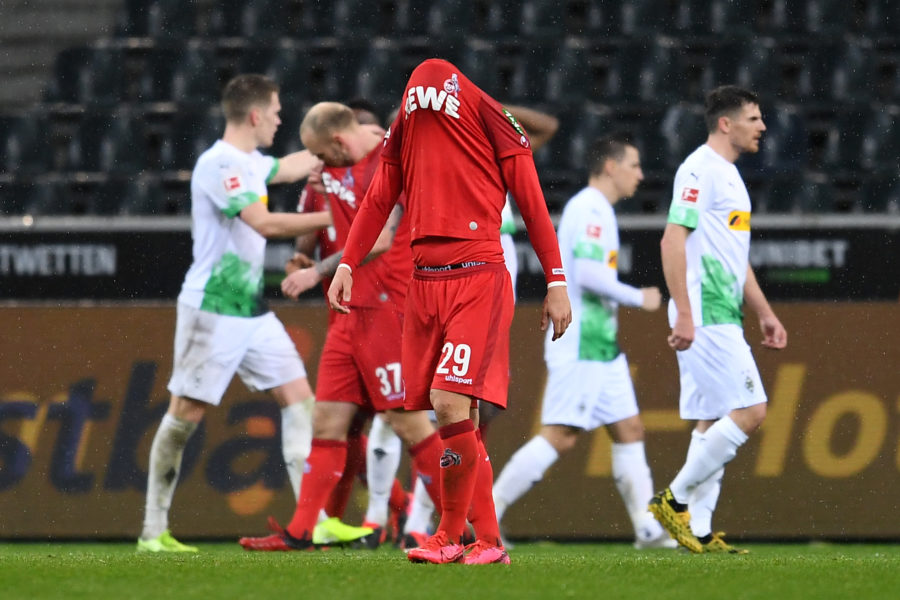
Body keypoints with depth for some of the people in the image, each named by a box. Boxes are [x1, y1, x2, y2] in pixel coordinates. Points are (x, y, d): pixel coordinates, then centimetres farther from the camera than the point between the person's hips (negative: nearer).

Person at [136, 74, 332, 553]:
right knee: (187, 411, -5)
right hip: (213, 310, -9)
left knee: (298, 396, 1)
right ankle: (153, 531, 2)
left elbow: (293, 166, 35)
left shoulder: (249, 163, 13)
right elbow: (264, 223, -24)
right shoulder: (219, 164, -16)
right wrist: (332, 219, -21)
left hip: (251, 310, 9)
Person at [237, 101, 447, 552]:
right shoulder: (338, 166, 13)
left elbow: (379, 240, -20)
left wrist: (319, 272, -16)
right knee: (328, 420, 5)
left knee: (407, 421, -7)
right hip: (350, 311, 8)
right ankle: (299, 533, 5)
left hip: (386, 307, -8)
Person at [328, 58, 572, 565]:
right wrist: (347, 265, 7)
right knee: (461, 417, 4)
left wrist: (557, 282, -1)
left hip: (480, 279, -5)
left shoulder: (490, 119, -1)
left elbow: (532, 203, 1)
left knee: (451, 402, -18)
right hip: (425, 281, 5)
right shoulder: (406, 124, 13)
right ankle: (488, 542, 9)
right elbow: (379, 200, 18)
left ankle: (451, 537, -6)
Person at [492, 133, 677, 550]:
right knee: (560, 435, -12)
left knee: (628, 429, 7)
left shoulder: (595, 209, 19)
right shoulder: (591, 210, -13)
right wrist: (638, 298, -12)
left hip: (599, 345, 11)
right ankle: (486, 512, -9)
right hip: (581, 346, -11)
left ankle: (648, 529, 5)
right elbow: (588, 273, -23)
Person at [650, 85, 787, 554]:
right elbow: (672, 240, -17)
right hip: (704, 317, -10)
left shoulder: (728, 175, 20)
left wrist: (764, 313, 25)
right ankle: (675, 499, -7)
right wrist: (684, 314, -23)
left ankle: (699, 532, 6)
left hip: (722, 318, 10)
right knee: (749, 410, -13)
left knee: (712, 422, 7)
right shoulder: (699, 170, -11)